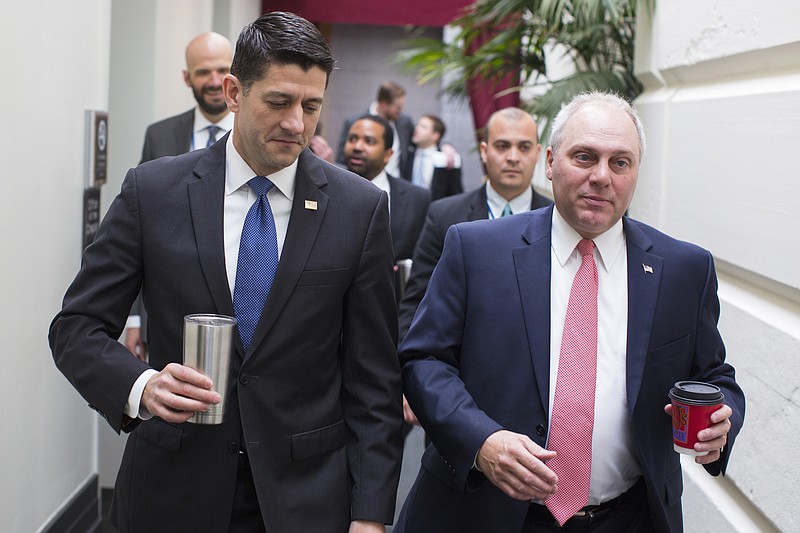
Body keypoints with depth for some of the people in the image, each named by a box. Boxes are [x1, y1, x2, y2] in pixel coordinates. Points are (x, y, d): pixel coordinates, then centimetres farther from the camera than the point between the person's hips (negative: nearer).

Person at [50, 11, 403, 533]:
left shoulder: (360, 207, -4)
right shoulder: (152, 191, -4)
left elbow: (373, 374, -3)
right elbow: (77, 326, -2)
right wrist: (140, 385, -23)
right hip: (174, 490, 1)